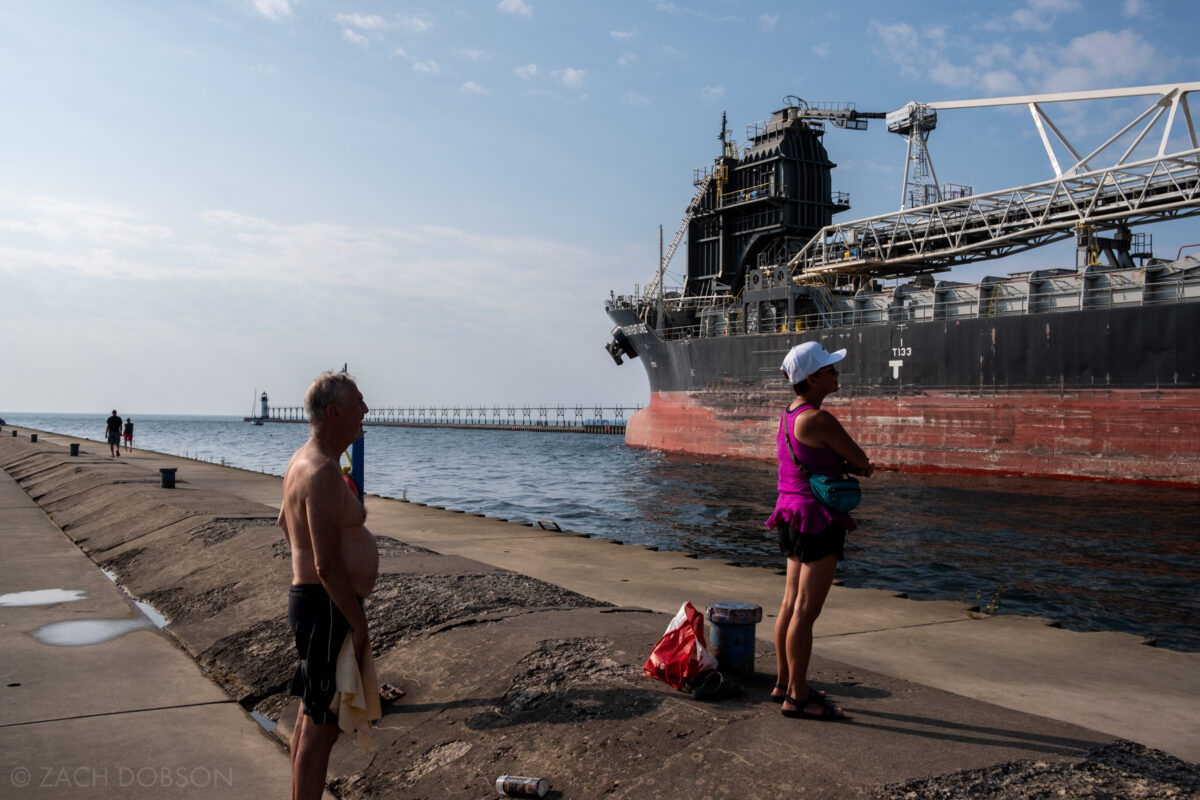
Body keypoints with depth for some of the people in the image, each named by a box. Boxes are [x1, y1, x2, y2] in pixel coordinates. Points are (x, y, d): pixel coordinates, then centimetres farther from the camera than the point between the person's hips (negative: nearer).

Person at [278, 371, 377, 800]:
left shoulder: (304, 458, 10)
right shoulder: (323, 473, -23)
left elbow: (285, 520, 28)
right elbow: (328, 565, -26)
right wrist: (358, 623, -19)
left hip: (308, 598, 11)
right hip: (329, 607, -11)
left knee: (310, 715, 20)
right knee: (322, 725, -2)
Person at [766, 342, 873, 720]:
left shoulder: (790, 415, 10)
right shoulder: (818, 419, -19)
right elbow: (861, 459, -10)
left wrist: (852, 466, -2)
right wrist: (857, 464, 11)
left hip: (794, 516, 10)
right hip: (818, 520, -10)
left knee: (790, 605, 16)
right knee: (806, 611, -2)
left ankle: (784, 683, 27)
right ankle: (798, 697, 7)